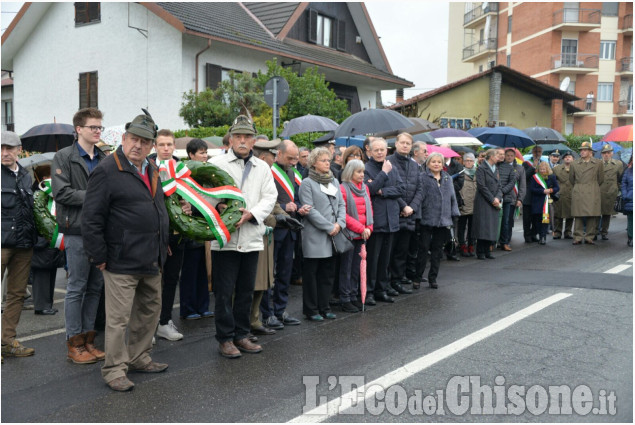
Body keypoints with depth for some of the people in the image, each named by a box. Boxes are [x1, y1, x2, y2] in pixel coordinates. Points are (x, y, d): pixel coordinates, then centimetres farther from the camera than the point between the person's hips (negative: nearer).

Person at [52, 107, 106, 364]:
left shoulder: (104, 160, 12)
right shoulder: (64, 157, -2)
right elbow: (61, 192, -12)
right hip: (78, 230, -5)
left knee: (95, 287, 10)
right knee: (77, 288, 1)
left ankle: (88, 339, 21)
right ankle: (75, 343, 12)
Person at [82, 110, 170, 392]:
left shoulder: (151, 170, 14)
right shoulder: (107, 172, -12)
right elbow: (91, 218, -15)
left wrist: (163, 245, 19)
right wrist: (99, 257, -14)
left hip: (152, 261, 8)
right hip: (122, 262, -8)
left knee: (150, 311, 17)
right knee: (119, 318, -2)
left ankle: (139, 358, 32)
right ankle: (114, 369, 10)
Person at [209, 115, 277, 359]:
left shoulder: (262, 168, 12)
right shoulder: (216, 164, 0)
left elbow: (270, 197, 3)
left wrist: (251, 213, -13)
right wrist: (218, 206, -21)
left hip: (252, 237, 4)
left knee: (246, 290, 12)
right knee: (224, 291, 1)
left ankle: (241, 335, 25)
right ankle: (225, 338, 13)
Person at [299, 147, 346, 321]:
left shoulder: (334, 181, 15)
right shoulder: (307, 183, -5)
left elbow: (341, 204, 13)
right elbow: (310, 209, -12)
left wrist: (339, 223, -4)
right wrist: (329, 227, -14)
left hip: (333, 235, 6)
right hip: (315, 236, -6)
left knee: (328, 273, 10)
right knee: (311, 274, 1)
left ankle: (324, 308, 20)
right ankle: (311, 310, 9)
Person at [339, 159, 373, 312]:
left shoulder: (364, 188, 12)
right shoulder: (343, 189, -10)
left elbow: (369, 209, 14)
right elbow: (343, 214, -14)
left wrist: (368, 228, 0)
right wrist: (361, 228, -14)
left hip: (362, 235, 6)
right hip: (349, 234, -6)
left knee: (357, 267, 12)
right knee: (346, 268, 1)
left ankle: (354, 297, 21)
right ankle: (345, 301, 7)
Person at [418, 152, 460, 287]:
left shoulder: (448, 178, 14)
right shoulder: (423, 178, -4)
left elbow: (452, 197, 16)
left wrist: (454, 214, 10)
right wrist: (418, 215, -13)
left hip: (443, 221, 5)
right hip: (427, 220, -5)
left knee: (437, 250, 11)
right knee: (423, 249, -2)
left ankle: (432, 278, 21)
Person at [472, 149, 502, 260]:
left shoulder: (495, 169, 18)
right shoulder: (481, 169, -6)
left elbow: (499, 186, 14)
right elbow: (482, 186, -12)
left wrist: (497, 198, -4)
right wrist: (492, 199, -12)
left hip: (494, 203, 7)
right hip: (483, 203, -7)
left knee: (492, 227, 5)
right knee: (483, 227, -7)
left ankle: (487, 250, 12)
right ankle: (480, 252, -1)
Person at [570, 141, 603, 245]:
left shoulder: (598, 163, 7)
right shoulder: (574, 164, 11)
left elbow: (600, 179, 14)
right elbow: (571, 178, 20)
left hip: (592, 193, -1)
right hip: (578, 193, 1)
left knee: (592, 216, -2)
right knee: (578, 216, -2)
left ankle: (589, 237, 6)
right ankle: (578, 237, 3)